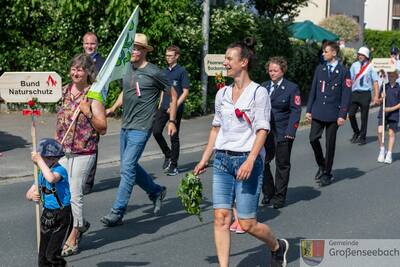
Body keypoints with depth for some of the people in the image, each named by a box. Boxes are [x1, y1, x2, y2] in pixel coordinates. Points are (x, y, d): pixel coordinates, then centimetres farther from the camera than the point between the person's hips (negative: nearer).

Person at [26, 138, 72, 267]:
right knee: (43, 256, 12)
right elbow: (28, 193, 11)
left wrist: (39, 160, -36)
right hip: (47, 215, 8)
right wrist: (32, 196, -13)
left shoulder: (60, 170, -18)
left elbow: (51, 178, -42)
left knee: (52, 255, -8)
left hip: (62, 217, -8)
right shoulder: (42, 174, 5)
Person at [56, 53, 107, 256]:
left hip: (83, 153, -6)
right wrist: (56, 143, 19)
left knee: (74, 193, -4)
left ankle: (72, 239, 10)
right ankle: (80, 223, 30)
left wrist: (89, 113, -23)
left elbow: (103, 129, -9)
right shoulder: (65, 91, 8)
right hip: (62, 150, 6)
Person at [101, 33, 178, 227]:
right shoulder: (128, 70, 11)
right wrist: (113, 109, 11)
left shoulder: (154, 72, -8)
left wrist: (172, 121, 0)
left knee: (127, 168, -12)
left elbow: (172, 95, 2)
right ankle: (156, 191, 35)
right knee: (130, 166, 14)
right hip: (125, 126, 8)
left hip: (140, 128, -8)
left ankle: (117, 212, -8)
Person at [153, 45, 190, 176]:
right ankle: (168, 155, 19)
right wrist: (160, 105, 14)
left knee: (174, 137, 0)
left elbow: (185, 92, -9)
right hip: (163, 108, 6)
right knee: (156, 131, -3)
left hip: (176, 109, -6)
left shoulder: (182, 71, -6)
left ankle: (173, 165, 9)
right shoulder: (165, 71, 13)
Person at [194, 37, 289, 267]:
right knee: (221, 218, -3)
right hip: (222, 160, 6)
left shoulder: (259, 93, -7)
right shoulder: (222, 93, 11)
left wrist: (250, 161, -23)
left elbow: (262, 130, -12)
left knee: (248, 224, -1)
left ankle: (278, 247, 28)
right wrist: (205, 159, 16)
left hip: (247, 160, -5)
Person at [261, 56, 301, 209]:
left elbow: (296, 111, -6)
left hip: (282, 134, -4)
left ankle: (279, 197, 16)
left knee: (282, 165, 5)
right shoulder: (264, 87, 11)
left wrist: (290, 132, -15)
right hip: (265, 132, 4)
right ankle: (268, 193, 17)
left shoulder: (292, 88, -2)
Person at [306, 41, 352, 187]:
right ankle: (321, 165, 19)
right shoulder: (319, 69, 8)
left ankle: (327, 173, 16)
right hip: (318, 112, 3)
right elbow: (313, 90, 10)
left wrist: (343, 115, -10)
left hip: (333, 114, -3)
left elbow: (346, 95, -5)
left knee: (330, 144, 3)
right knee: (313, 138, -5)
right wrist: (309, 109, 5)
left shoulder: (343, 72, -3)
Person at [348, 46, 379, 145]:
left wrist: (376, 96, -5)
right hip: (355, 92, 2)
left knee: (364, 117, 3)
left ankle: (362, 137, 15)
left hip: (365, 93, -2)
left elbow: (375, 82, 1)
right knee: (351, 114, -4)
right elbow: (350, 79, 8)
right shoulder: (354, 65, 7)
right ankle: (356, 132, 19)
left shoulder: (370, 67, 0)